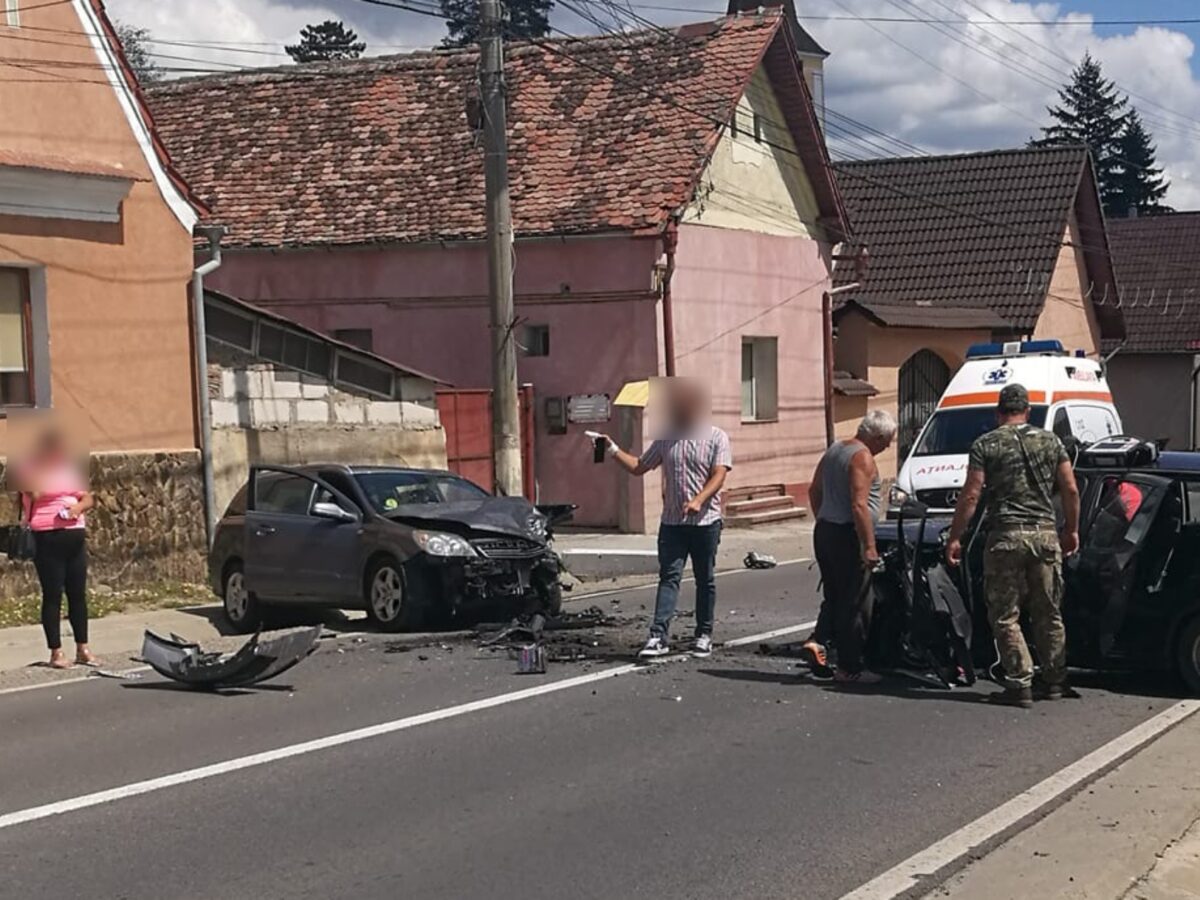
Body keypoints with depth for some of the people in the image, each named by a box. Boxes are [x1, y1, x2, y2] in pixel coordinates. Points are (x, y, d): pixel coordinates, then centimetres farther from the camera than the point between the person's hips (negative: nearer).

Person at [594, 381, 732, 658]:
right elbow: (638, 467, 16)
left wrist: (698, 500, -26)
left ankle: (703, 635, 17)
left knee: (705, 580, 7)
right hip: (672, 521, 3)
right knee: (668, 578, -5)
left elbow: (719, 476, -11)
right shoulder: (665, 440, 10)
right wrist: (613, 450, 5)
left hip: (705, 521, -3)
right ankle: (659, 636, -12)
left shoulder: (716, 438, -2)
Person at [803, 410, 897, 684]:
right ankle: (849, 668, 2)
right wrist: (869, 546, -21)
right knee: (856, 602, -1)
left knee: (834, 596, 18)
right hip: (847, 535, -9)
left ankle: (818, 640, 0)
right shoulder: (863, 458, -15)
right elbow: (859, 505, -22)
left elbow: (814, 491, 20)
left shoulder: (835, 449, 14)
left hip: (824, 531, 9)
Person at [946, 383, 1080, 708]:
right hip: (1045, 534, 4)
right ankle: (1055, 681, 20)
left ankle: (1020, 684, -2)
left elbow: (970, 496, -6)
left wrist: (954, 538, -1)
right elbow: (1071, 490, 8)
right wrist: (1072, 530, 20)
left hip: (1006, 537, -3)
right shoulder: (1050, 441, 9)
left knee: (1005, 616, 2)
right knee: (1049, 613, 13)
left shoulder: (986, 445, 0)